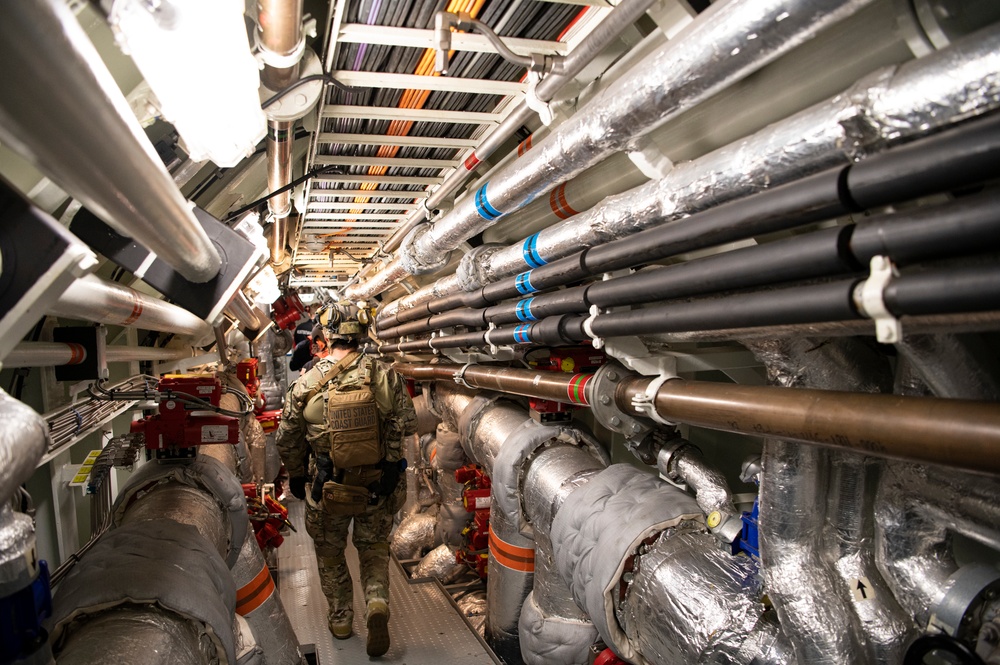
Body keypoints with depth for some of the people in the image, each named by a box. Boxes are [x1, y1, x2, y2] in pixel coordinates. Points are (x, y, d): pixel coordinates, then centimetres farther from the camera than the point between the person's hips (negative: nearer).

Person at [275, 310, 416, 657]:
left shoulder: (305, 384, -10)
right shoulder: (384, 375, -10)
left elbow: (287, 441, -1)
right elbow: (408, 424, -9)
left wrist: (296, 477, 15)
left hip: (329, 487, 0)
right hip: (379, 484, 1)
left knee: (330, 553, 23)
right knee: (374, 549, 21)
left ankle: (341, 619, 34)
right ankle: (377, 604, 0)